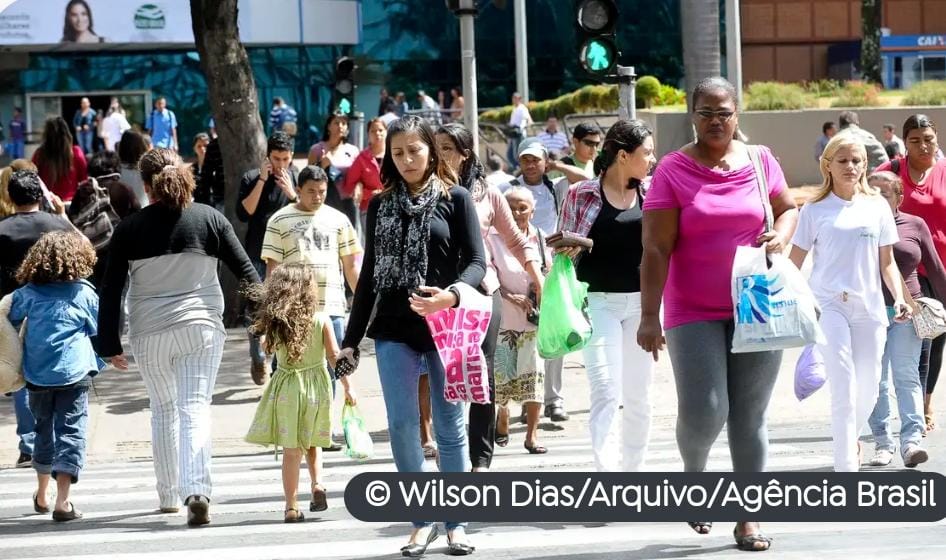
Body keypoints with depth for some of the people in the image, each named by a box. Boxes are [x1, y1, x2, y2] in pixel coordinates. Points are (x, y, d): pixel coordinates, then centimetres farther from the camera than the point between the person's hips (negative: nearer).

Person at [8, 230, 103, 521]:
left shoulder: (27, 293, 3)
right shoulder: (84, 293, -2)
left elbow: (10, 323, 9)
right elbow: (99, 330, 7)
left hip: (37, 375, 3)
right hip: (74, 373, -3)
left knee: (44, 430, 21)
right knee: (71, 432, -3)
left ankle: (42, 495, 35)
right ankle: (62, 500, -14)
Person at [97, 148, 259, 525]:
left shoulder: (129, 229, -1)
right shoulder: (209, 219, -1)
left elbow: (110, 291, -1)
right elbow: (245, 271, 2)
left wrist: (109, 344, 5)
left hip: (149, 332, 1)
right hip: (201, 327, -1)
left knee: (163, 409, 18)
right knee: (195, 409, -5)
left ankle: (169, 495, 24)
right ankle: (197, 491, -23)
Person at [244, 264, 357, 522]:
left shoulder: (275, 324, -6)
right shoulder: (321, 320, -8)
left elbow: (268, 346, 11)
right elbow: (334, 356, -7)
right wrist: (347, 387, -2)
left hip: (286, 389, 0)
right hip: (316, 386, 0)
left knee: (291, 450, 3)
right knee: (311, 443, 21)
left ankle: (291, 506, 1)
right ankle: (317, 484, 0)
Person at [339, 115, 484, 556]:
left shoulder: (455, 198, 1)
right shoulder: (380, 205, 10)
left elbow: (476, 262, -5)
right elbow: (370, 274, 14)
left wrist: (451, 294, -25)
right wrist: (351, 337, 12)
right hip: (394, 330, 2)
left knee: (449, 427, 4)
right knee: (401, 424, -4)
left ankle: (455, 522, 12)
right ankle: (422, 519, 7)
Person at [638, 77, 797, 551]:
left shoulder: (760, 161, 4)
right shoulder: (672, 170, -6)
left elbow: (788, 209, 19)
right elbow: (656, 250, -9)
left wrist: (780, 236, -4)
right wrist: (649, 316, -14)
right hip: (694, 314, -2)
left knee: (750, 418, 5)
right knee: (703, 413, -11)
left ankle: (749, 518, 13)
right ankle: (693, 475, 22)